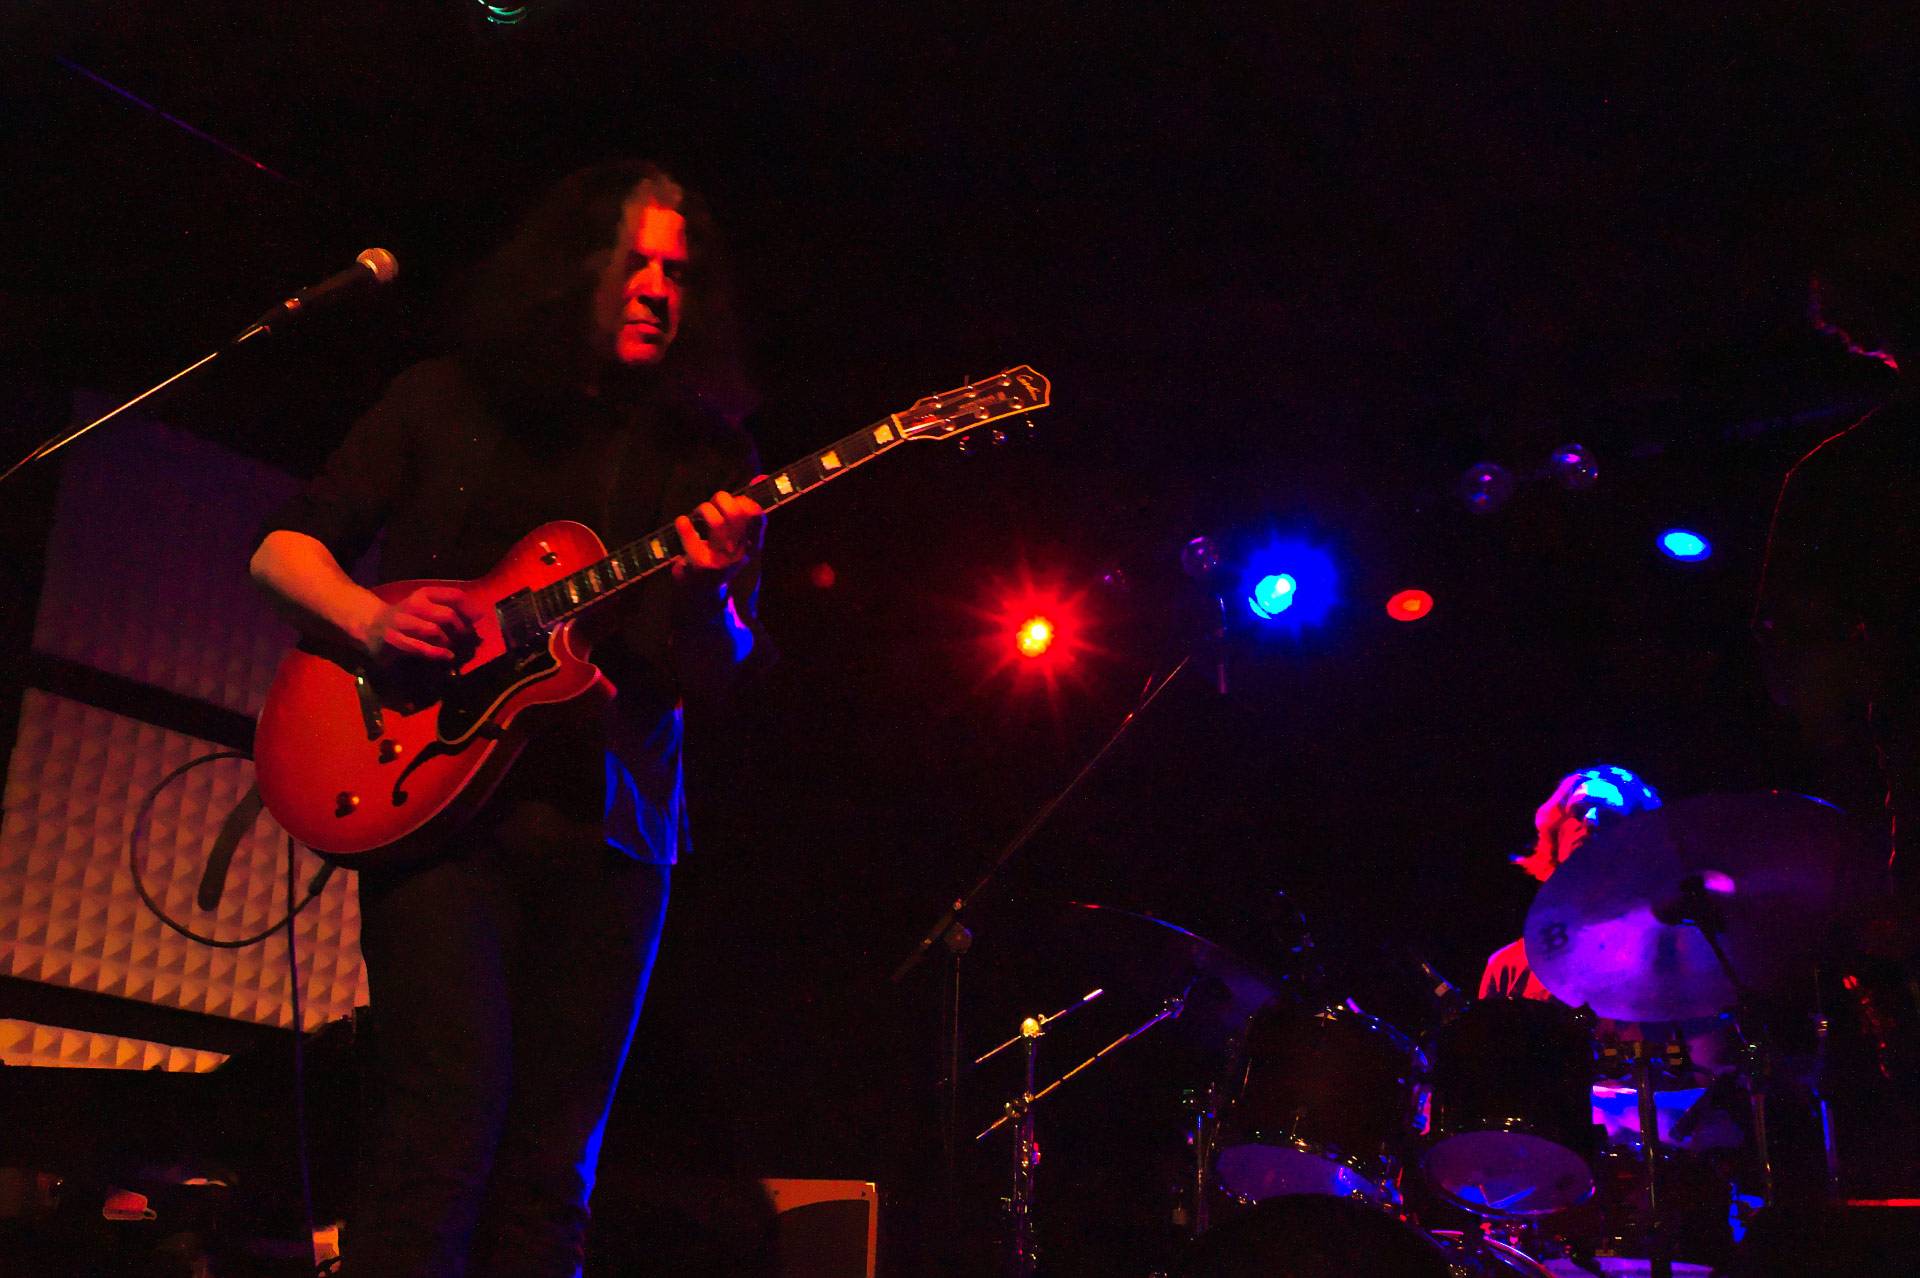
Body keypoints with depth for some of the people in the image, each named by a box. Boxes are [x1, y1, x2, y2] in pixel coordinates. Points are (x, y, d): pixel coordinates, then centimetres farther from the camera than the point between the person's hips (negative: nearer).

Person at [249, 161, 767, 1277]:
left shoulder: (707, 456, 11)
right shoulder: (450, 401, 10)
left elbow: (714, 677, 6)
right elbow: (284, 546, 11)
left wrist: (711, 594, -16)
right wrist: (368, 615, -9)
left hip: (608, 821, 2)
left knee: (555, 1162, 3)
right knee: (450, 1111, -13)